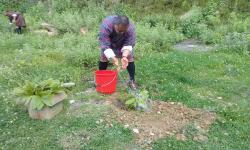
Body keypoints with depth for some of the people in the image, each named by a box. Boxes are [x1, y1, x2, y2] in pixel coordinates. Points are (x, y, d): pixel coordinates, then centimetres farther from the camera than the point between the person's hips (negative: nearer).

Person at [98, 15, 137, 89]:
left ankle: (132, 80, 2)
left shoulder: (131, 28, -36)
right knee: (103, 57, -11)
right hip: (108, 43, 0)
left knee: (130, 58, -11)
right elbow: (105, 45, -42)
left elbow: (129, 44, -32)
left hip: (123, 44, 1)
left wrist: (124, 56, -49)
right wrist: (113, 58, -54)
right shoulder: (105, 26, -41)